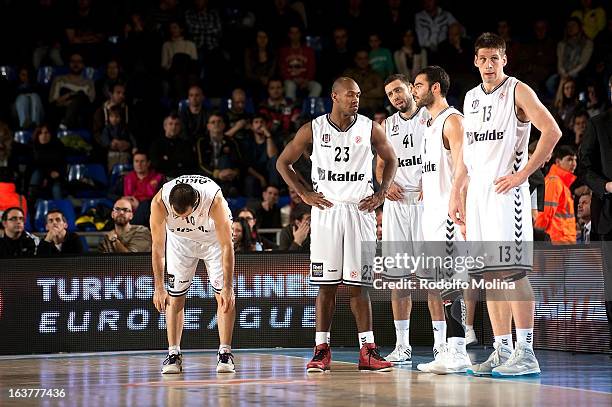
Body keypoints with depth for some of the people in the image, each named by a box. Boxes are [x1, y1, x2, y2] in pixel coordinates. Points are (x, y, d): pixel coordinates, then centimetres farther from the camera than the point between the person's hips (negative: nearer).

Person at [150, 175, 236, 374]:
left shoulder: (214, 200, -39)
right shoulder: (160, 202, -34)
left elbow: (226, 246, -32)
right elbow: (157, 247, -23)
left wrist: (228, 288, -32)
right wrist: (159, 288, -23)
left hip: (214, 236, -1)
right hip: (180, 239, 2)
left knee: (224, 294, -10)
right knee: (175, 295, -4)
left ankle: (225, 352, -5)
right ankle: (173, 354, 2)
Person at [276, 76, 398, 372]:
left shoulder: (370, 129, 2)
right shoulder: (313, 130, 0)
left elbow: (391, 160, 17)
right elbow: (283, 162, 9)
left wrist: (380, 195, 6)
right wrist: (304, 194, 1)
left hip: (360, 210, 1)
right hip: (326, 210, -1)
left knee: (358, 284, 1)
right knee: (326, 284, 0)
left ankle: (368, 351, 3)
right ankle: (321, 351, 5)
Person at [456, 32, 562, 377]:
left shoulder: (518, 91, -4)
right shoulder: (471, 98, 17)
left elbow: (553, 131, -13)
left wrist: (523, 173, -14)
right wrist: (456, 193, 17)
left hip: (507, 191, -7)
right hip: (478, 193, 7)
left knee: (513, 271, -11)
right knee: (490, 274, 6)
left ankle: (526, 353, -10)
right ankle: (502, 351, 10)